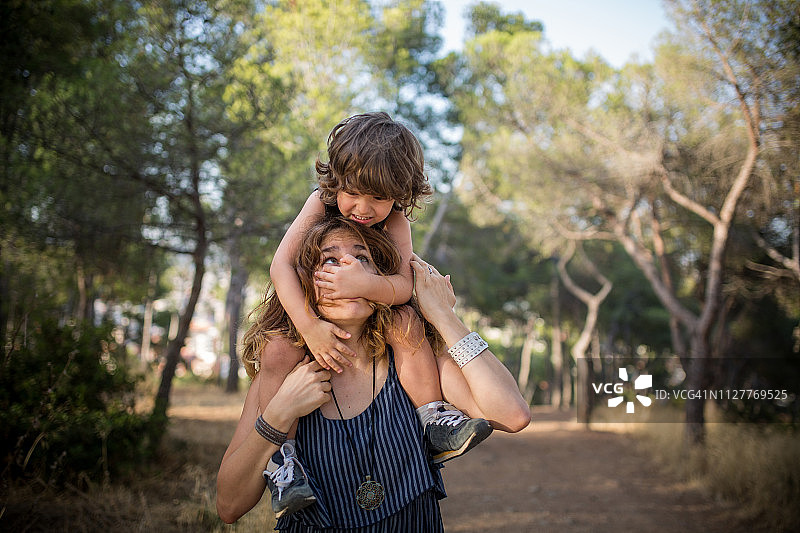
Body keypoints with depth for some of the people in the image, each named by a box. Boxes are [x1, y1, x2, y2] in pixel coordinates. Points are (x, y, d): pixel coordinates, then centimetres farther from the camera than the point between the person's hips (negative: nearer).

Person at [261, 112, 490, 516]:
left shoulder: (395, 220, -17)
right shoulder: (320, 203, -19)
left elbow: (404, 285, -28)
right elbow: (281, 265, -28)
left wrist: (366, 284, -52)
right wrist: (310, 327, -41)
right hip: (308, 312, -1)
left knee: (406, 323, -29)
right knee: (278, 351, -30)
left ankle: (433, 420, -23)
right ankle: (280, 459, -24)